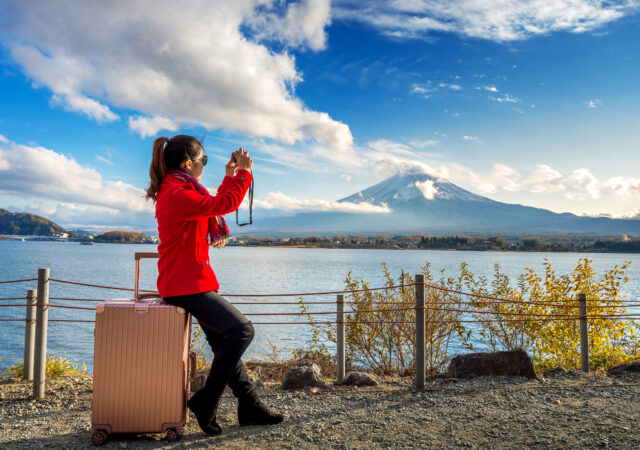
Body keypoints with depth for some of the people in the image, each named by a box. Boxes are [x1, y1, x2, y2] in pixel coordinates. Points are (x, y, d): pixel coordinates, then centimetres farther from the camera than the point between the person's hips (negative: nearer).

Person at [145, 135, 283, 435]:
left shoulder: (178, 190, 16)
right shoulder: (177, 193, -18)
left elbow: (214, 206, 24)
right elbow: (224, 205, -24)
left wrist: (230, 176, 19)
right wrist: (244, 172, -11)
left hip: (191, 282, 11)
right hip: (185, 284, -11)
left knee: (224, 340, 12)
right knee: (241, 329, -17)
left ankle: (249, 408, 19)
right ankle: (206, 401, -6)